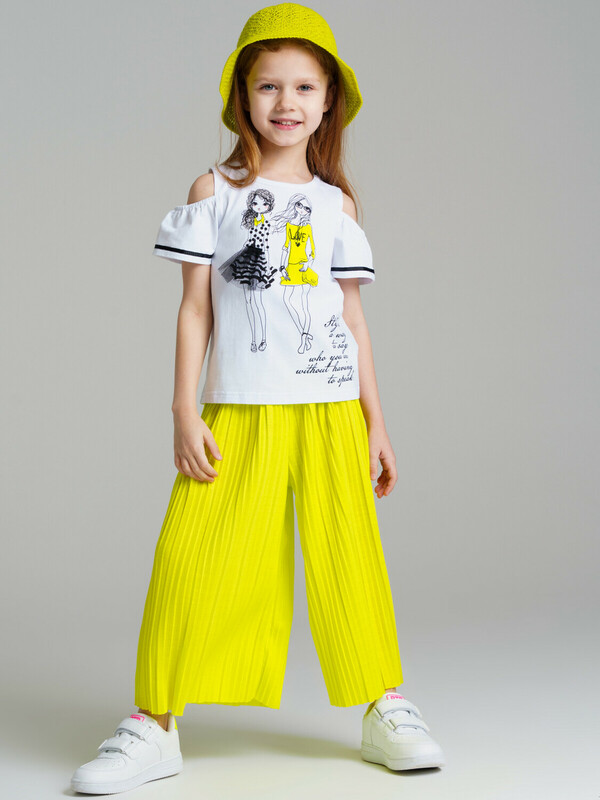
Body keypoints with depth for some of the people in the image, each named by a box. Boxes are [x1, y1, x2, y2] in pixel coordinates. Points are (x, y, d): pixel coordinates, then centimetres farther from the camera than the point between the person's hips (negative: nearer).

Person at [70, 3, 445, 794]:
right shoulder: (214, 192, 5)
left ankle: (385, 710, 19)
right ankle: (155, 725, 4)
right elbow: (195, 309, 3)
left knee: (349, 559, 4)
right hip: (239, 412, -2)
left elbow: (352, 317, 13)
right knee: (196, 558, -6)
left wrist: (375, 422, 10)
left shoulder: (336, 203, 11)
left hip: (329, 413, 2)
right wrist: (184, 413, -4)